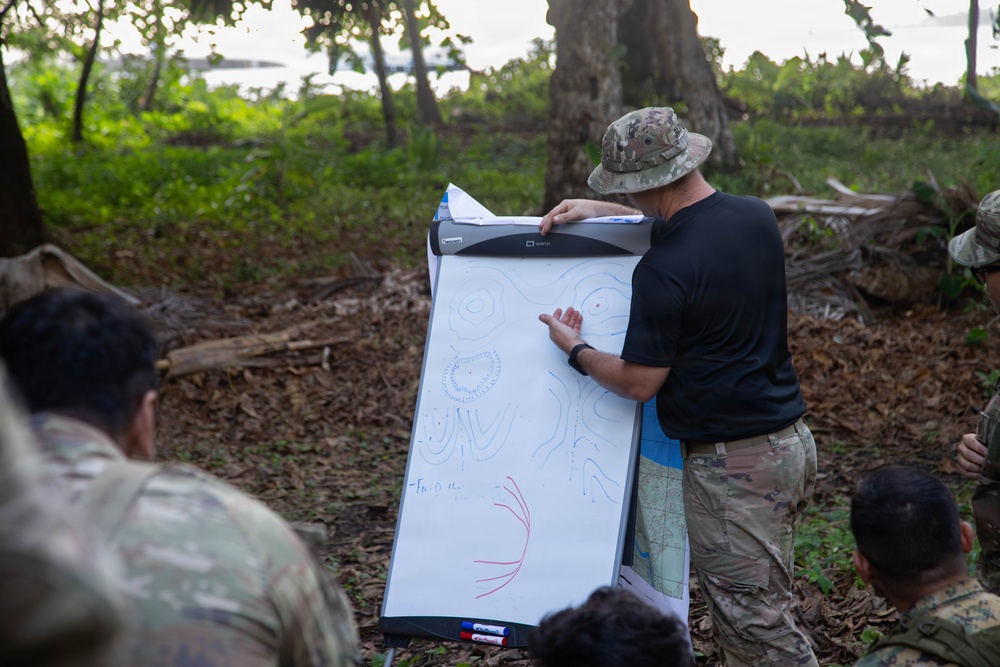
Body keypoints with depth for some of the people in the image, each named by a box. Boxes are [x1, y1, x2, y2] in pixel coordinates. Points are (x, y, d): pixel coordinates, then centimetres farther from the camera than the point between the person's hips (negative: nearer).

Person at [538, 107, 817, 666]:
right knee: (761, 608, 19)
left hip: (733, 464, -9)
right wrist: (601, 212, 21)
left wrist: (575, 350, 4)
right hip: (793, 443, 9)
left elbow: (639, 383, -13)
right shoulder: (757, 216, 3)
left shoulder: (663, 273, -22)